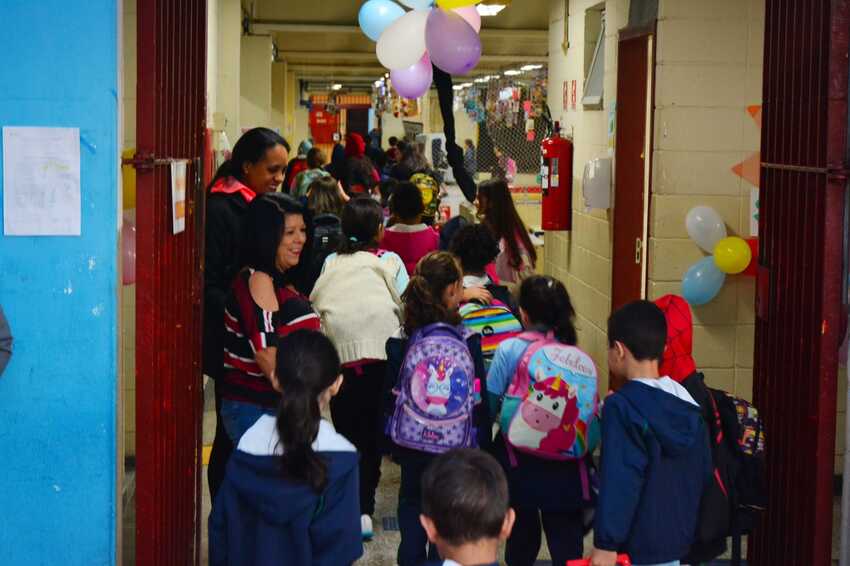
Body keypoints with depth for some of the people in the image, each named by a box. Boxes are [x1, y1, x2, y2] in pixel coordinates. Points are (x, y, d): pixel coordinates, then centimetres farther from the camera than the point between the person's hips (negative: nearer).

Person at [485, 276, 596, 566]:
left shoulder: (509, 350, -11)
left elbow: (489, 405, -6)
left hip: (520, 459, -1)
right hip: (566, 465, 1)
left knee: (522, 532, 17)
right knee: (566, 539, 4)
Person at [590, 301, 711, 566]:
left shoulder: (622, 407, -18)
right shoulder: (688, 403, 5)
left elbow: (618, 481, -21)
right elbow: (703, 471, 11)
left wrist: (606, 544, -17)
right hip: (680, 539, 7)